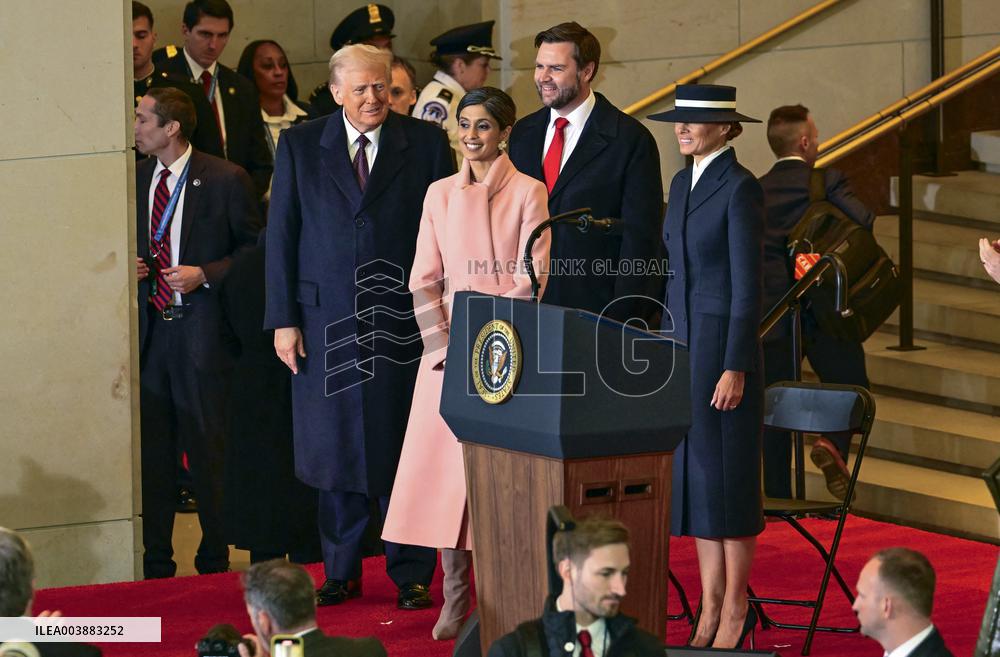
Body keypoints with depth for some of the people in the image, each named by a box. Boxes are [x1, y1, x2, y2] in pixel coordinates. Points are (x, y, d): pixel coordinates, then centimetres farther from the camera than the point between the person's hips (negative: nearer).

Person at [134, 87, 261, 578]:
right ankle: (156, 562, 14)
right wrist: (128, 267, 1)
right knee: (151, 448, 6)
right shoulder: (134, 180, 10)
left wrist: (204, 274, -13)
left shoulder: (226, 180, -5)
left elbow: (255, 248, -1)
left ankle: (215, 558, 14)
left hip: (201, 329, -4)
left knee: (207, 446, 1)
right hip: (148, 327, 4)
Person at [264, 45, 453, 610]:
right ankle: (340, 572, 18)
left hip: (403, 321, -1)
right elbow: (281, 235, 4)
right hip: (325, 320, 1)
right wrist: (283, 320, -1)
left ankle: (411, 575, 13)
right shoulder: (299, 146, 4)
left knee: (406, 450, 3)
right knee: (334, 449, 7)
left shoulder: (426, 143, 2)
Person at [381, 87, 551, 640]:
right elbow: (424, 279, 8)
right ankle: (454, 599, 2)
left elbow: (531, 280, -6)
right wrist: (443, 346, -6)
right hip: (449, 348, 3)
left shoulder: (527, 192, -1)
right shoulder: (440, 194, 11)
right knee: (446, 464, -2)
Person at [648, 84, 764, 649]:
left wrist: (735, 367, -17)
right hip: (683, 342, 8)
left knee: (726, 473, -2)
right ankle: (711, 605, 15)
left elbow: (747, 284, -14)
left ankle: (735, 609, 5)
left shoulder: (740, 188, -12)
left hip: (725, 343, -8)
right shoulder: (683, 183, 13)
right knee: (693, 472, 9)